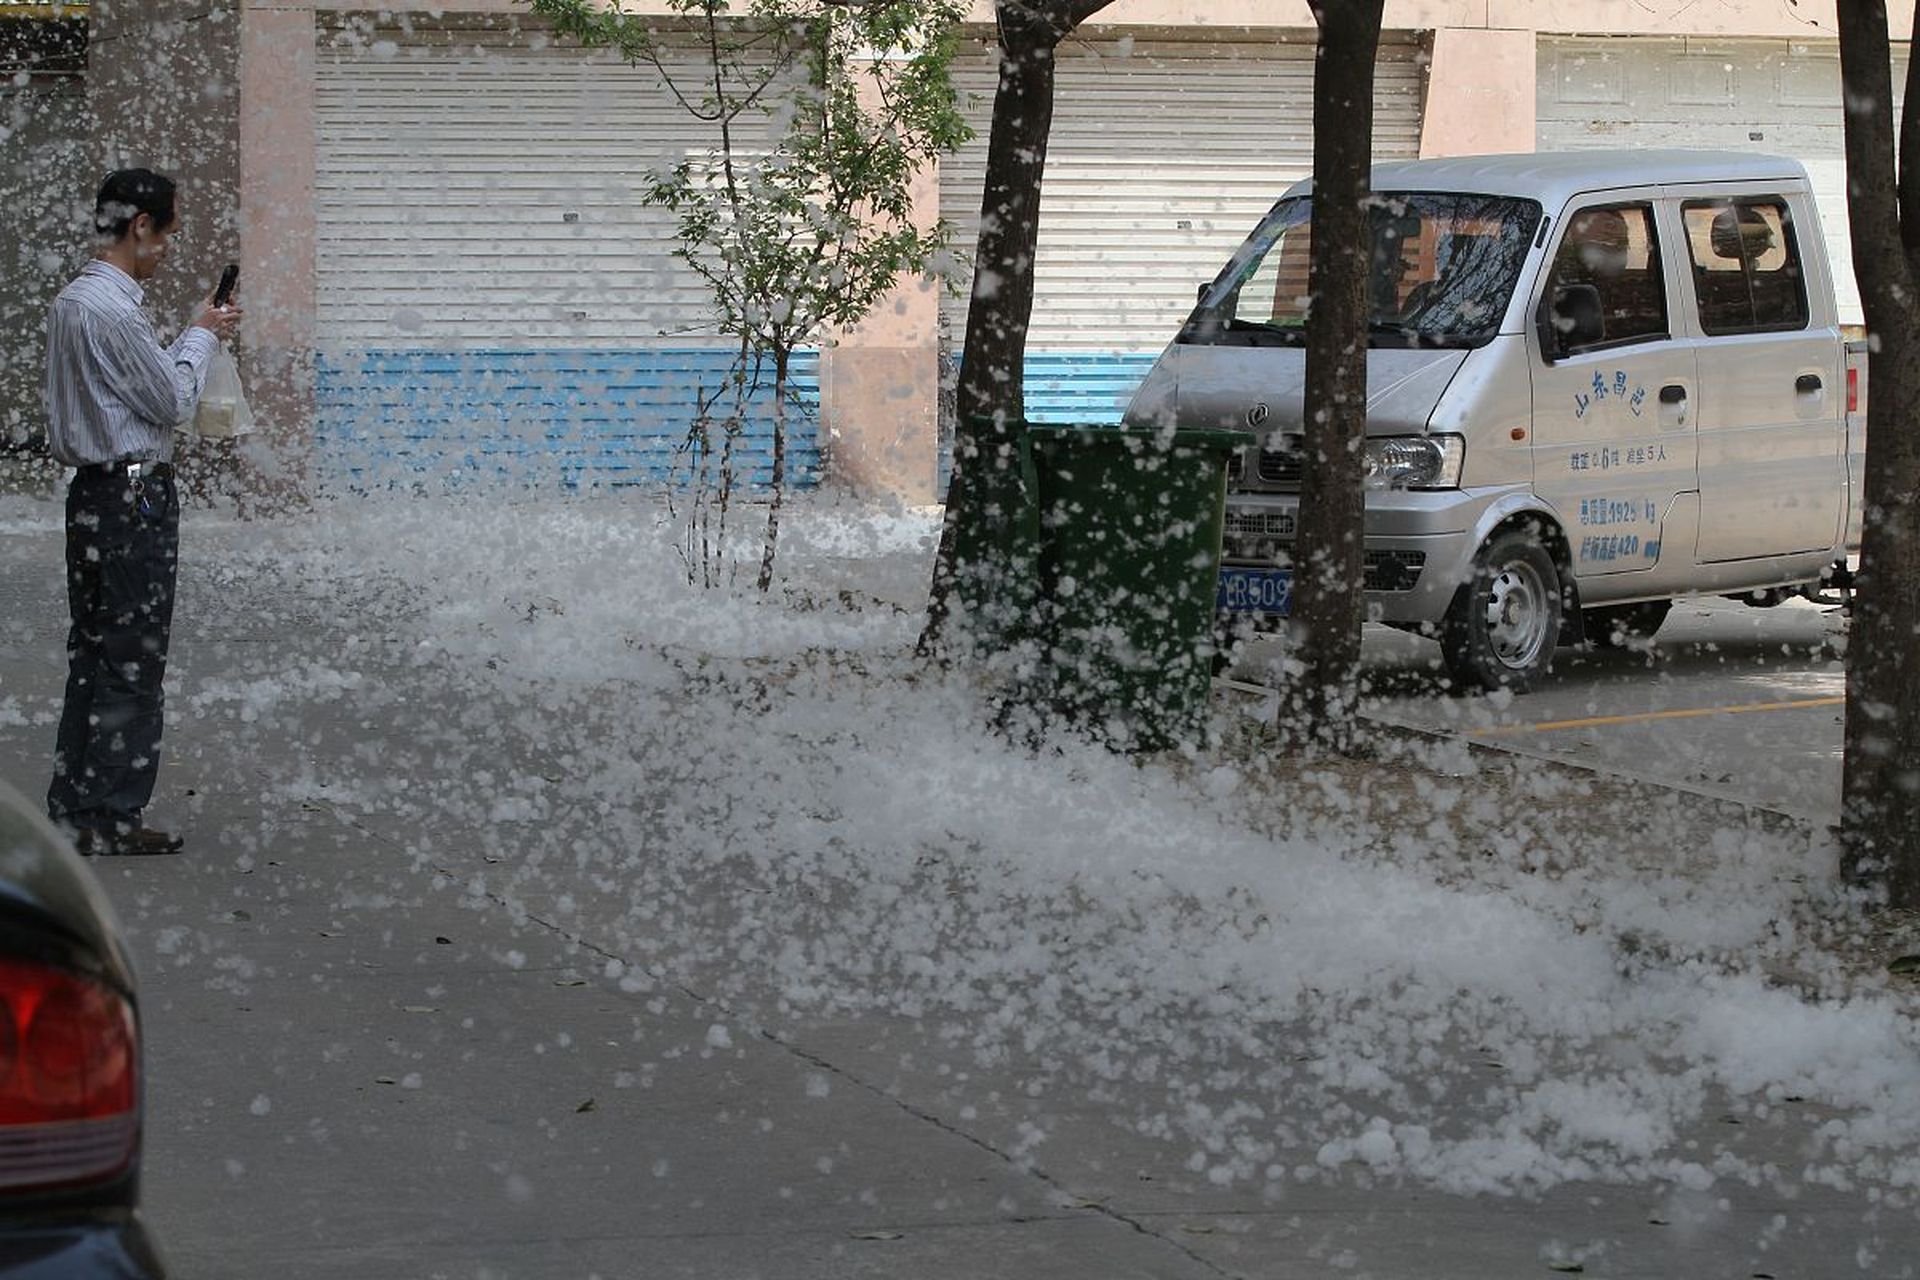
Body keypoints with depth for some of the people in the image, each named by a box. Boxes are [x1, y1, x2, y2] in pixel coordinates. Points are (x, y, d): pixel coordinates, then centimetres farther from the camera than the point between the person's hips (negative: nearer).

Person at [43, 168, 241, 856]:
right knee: (132, 665, -4)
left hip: (94, 491, 10)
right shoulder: (113, 310, -19)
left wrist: (195, 335, 12)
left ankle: (74, 810, 19)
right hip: (132, 498, -10)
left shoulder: (73, 300, 12)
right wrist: (201, 338, 2)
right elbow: (173, 401, -13)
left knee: (92, 654, 14)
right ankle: (112, 821, 0)